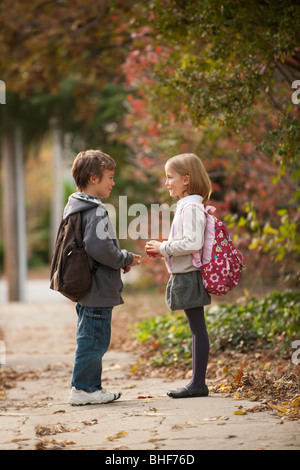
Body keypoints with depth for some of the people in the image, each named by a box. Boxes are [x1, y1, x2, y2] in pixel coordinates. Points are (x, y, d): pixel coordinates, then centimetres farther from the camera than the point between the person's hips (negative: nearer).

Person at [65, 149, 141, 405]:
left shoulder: (74, 207, 15)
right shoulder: (95, 211, -17)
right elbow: (99, 247, -27)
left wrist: (122, 260, 15)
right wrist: (126, 259, -12)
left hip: (84, 288, 11)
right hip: (99, 288, -11)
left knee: (90, 338, 16)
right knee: (95, 339, -3)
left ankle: (90, 386, 23)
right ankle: (83, 388, 2)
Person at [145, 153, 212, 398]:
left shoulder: (191, 207, -15)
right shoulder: (186, 206, 17)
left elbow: (192, 243, -25)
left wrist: (164, 247, -15)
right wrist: (162, 250, 12)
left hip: (190, 276, -10)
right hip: (185, 276, 10)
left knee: (198, 328, -5)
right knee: (197, 329, 11)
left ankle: (198, 383, -2)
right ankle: (198, 382, 15)